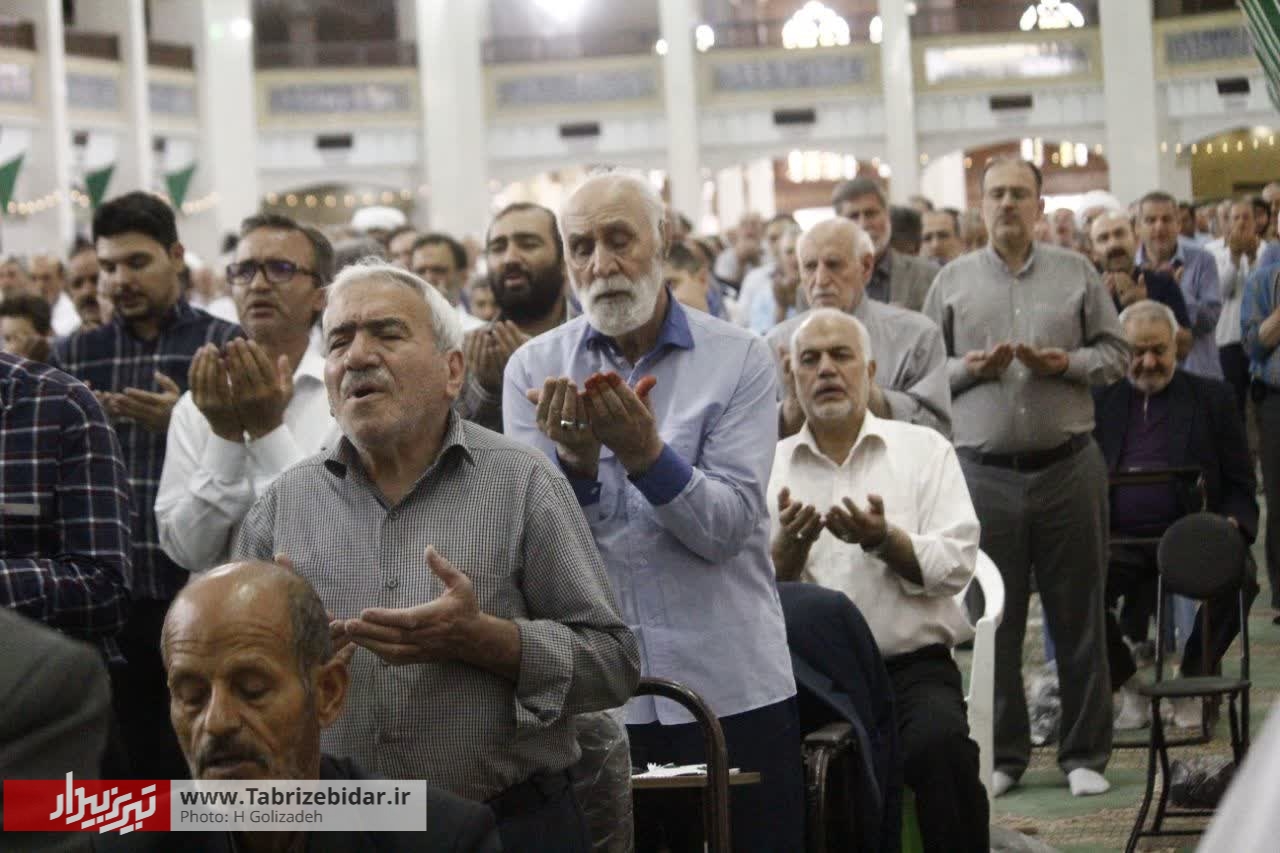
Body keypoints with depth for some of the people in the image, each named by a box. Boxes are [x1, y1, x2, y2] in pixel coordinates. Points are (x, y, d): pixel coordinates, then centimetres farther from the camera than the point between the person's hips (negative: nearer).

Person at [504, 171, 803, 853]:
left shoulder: (739, 360, -2)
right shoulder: (534, 368, 2)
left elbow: (728, 528, -11)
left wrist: (646, 453, -27)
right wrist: (576, 462, -25)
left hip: (730, 690, -1)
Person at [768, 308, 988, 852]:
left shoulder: (923, 449, 10)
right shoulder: (769, 467, 11)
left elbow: (956, 567, -2)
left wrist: (884, 540, -18)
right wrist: (788, 545, -17)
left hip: (911, 665, 0)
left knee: (940, 742, -32)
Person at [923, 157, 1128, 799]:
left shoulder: (1076, 273, 9)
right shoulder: (953, 281, 8)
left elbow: (1115, 352, 8)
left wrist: (1067, 364, -10)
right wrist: (970, 369, -10)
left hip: (1068, 466, 0)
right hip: (983, 472, 0)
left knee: (1078, 617, 5)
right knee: (992, 619, 4)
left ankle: (1084, 754, 14)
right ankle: (1001, 755, 15)